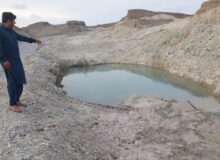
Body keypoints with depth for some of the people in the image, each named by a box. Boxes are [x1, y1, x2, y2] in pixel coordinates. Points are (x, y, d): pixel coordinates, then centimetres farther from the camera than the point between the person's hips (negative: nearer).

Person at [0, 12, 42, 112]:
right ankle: (12, 104, 1)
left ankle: (16, 100, 21)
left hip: (16, 60, 9)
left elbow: (21, 37, 24)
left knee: (20, 81, 10)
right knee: (13, 81, -8)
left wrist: (34, 40, 31)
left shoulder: (10, 30, 10)